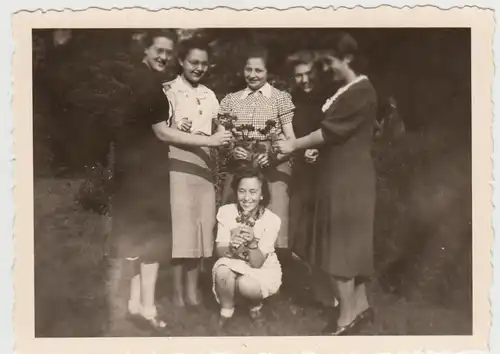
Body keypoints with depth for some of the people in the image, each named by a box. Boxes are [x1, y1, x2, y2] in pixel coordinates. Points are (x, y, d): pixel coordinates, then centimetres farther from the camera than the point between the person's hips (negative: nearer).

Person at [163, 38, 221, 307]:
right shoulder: (168, 91, -3)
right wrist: (177, 130, -27)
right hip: (177, 165, -5)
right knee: (180, 226, -5)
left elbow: (216, 133, 15)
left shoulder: (209, 95, 15)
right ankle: (178, 292, 2)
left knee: (200, 225, 6)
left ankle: (193, 288, 15)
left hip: (204, 166, 6)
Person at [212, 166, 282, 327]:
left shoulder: (271, 220, -20)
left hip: (263, 270, -1)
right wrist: (231, 245, -38)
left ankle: (256, 306, 5)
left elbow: (257, 263, -20)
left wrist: (252, 242, -40)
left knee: (246, 284, -33)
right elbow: (220, 252, -15)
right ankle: (226, 310, -3)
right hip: (233, 264, 1)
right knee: (222, 271, -33)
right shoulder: (226, 212, -15)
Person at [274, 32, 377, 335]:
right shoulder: (349, 90, 14)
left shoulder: (361, 92, -17)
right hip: (343, 175, 10)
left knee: (340, 244, -5)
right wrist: (315, 148, 5)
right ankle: (361, 305, 25)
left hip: (348, 179, -10)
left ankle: (347, 317, 2)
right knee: (351, 242, 15)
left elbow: (330, 130, -19)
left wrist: (294, 145, -10)